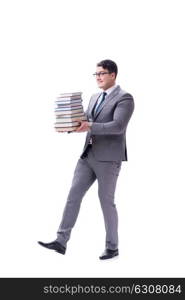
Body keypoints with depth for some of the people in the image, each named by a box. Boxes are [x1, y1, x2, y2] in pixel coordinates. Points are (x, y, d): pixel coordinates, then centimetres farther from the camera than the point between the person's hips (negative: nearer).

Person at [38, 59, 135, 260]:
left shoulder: (125, 98, -10)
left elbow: (118, 126, -22)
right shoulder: (95, 97, 16)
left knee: (106, 201, 0)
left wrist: (90, 127, -30)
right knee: (73, 195, 0)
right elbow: (85, 121, 18)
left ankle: (112, 247, 16)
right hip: (88, 155, 7)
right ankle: (61, 241, 1)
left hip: (108, 158, -7)